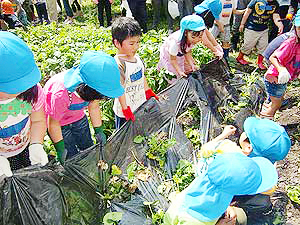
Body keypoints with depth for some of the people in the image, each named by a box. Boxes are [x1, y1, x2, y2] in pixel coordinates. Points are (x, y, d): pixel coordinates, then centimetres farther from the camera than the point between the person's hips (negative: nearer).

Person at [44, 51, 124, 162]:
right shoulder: (60, 95, -42)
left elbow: (94, 108, -6)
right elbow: (53, 123, -25)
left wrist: (99, 131, 3)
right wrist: (60, 149, -15)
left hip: (78, 118, 5)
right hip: (59, 122, -5)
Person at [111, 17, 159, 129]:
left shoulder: (136, 57, -1)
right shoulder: (118, 64, -27)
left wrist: (148, 92, 20)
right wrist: (125, 109, -22)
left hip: (141, 106, 8)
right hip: (125, 112, -7)